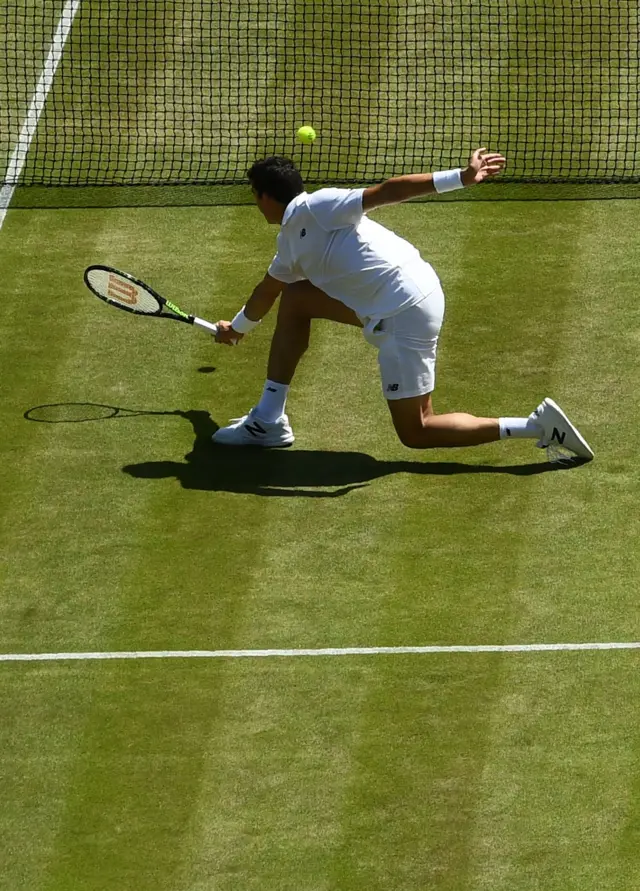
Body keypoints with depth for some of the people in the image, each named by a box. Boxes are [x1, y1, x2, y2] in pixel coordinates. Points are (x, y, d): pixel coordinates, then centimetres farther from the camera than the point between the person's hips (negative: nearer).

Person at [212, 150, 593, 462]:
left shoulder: (315, 209, -11)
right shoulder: (290, 244, 18)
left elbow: (385, 191, -19)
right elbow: (266, 292, 39)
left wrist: (461, 177, -28)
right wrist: (238, 327, 57)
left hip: (407, 312, -9)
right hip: (384, 305, 9)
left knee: (415, 432, -5)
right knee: (293, 298, 15)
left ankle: (538, 426, -8)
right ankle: (269, 420, 18)